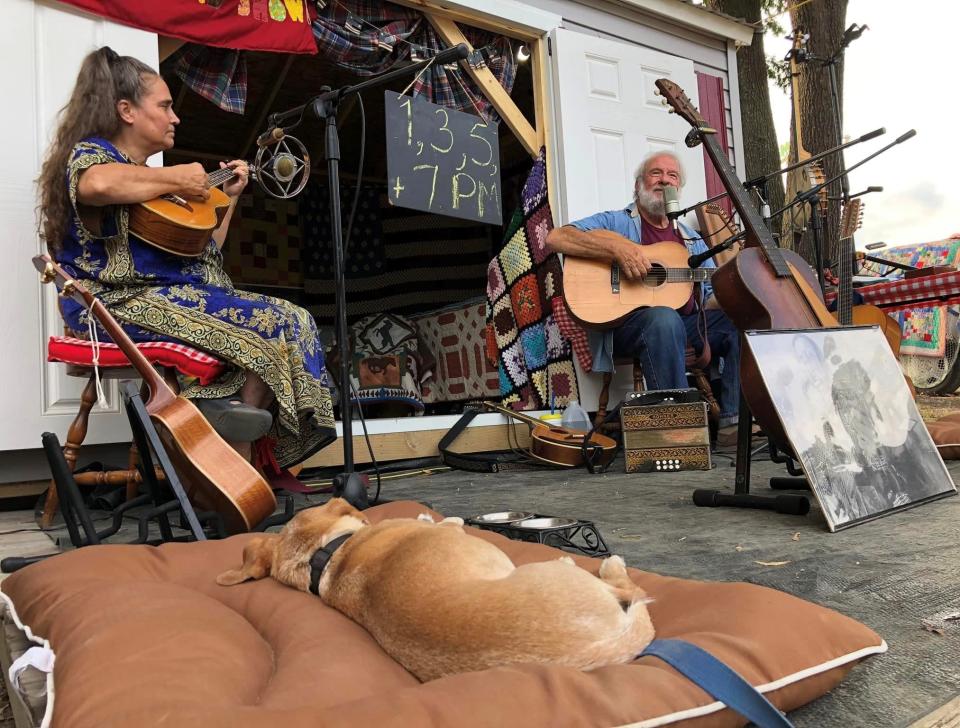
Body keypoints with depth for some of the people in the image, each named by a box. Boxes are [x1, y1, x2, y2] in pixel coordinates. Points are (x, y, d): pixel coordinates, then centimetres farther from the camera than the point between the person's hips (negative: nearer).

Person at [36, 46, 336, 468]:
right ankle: (248, 406, -6)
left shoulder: (147, 179, 25)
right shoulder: (90, 153, 0)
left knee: (293, 322, -3)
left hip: (170, 298, 9)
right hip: (123, 303, -9)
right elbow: (96, 185, -30)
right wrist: (176, 178, -16)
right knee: (282, 322, -19)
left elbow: (204, 251, 28)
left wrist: (229, 195, 25)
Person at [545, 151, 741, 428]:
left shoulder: (692, 240, 24)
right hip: (627, 322, -5)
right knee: (664, 318, -37)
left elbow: (711, 298, 21)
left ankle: (732, 416, -14)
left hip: (688, 325, 6)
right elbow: (555, 238, -9)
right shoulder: (615, 222, 7)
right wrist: (618, 248, -20)